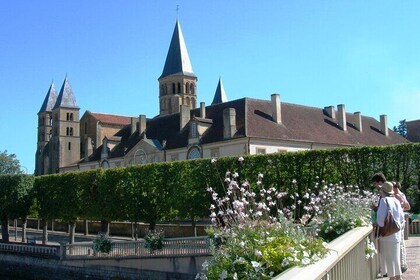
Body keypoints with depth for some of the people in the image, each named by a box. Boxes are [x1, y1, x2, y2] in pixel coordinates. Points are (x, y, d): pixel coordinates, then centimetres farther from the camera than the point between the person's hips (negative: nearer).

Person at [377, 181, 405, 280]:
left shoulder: (384, 200, -12)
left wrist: (381, 227, -5)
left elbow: (380, 217, -19)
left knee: (389, 257, 2)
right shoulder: (396, 201, 7)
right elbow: (401, 218, 12)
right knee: (396, 256, 16)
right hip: (397, 234, 7)